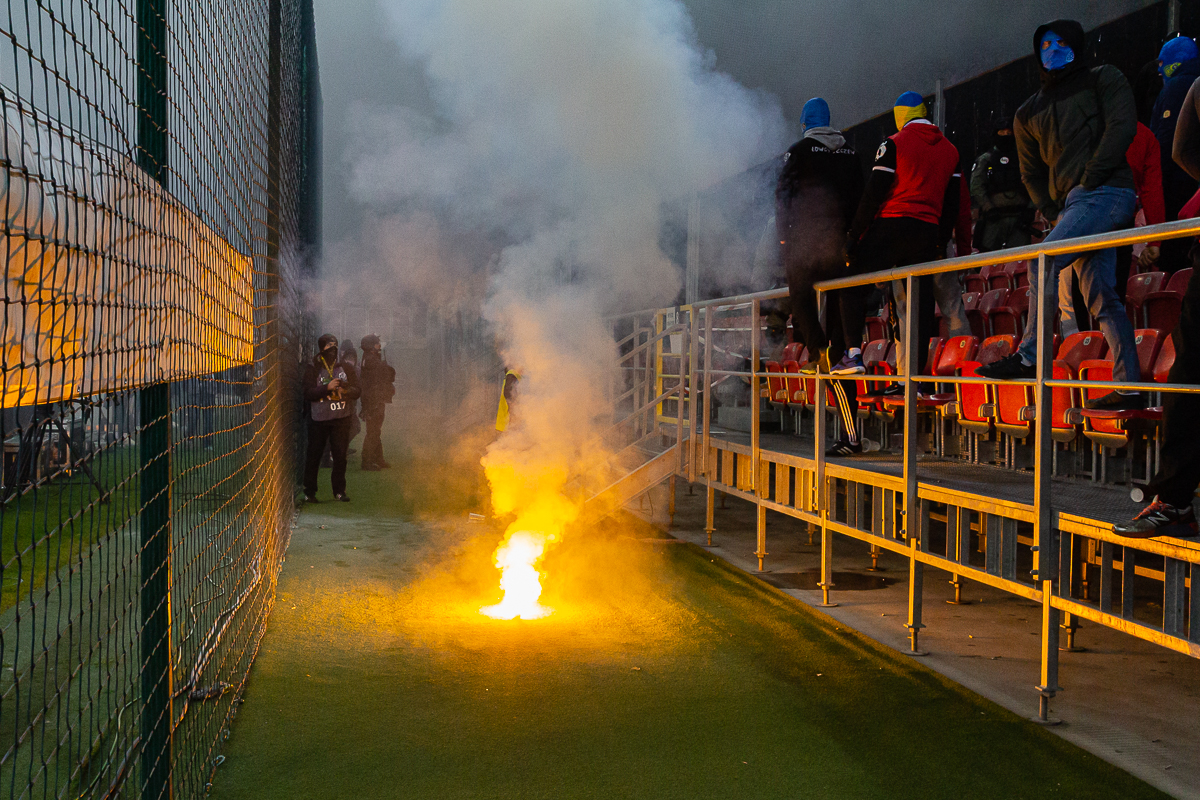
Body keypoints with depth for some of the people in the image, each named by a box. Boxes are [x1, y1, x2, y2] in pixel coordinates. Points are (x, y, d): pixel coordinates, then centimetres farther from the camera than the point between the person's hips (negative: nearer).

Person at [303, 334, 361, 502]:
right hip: (318, 419, -3)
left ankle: (339, 490, 16)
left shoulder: (345, 368, 10)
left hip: (341, 419, 3)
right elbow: (308, 393, -10)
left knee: (340, 455, 4)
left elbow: (357, 390, 6)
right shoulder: (312, 369, 1)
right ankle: (309, 491, 10)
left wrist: (346, 391, -16)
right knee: (314, 455, 1)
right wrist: (327, 388, -22)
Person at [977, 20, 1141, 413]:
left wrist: (1091, 176, -14)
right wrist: (1053, 211, 10)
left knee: (1044, 260, -23)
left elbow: (1121, 128, -6)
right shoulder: (1031, 112, 22)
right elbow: (1031, 172, 23)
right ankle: (1129, 386, 2)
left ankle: (1028, 355, -22)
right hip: (1071, 201, 7)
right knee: (1102, 298, 2)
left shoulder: (1103, 79, 7)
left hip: (1106, 192, -7)